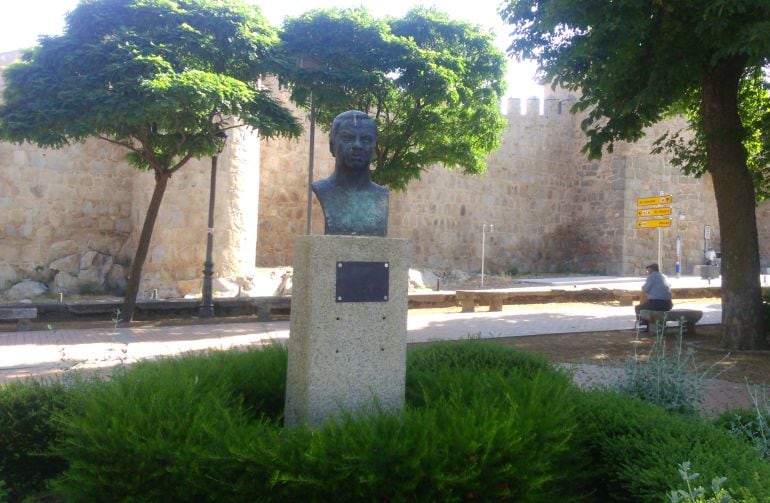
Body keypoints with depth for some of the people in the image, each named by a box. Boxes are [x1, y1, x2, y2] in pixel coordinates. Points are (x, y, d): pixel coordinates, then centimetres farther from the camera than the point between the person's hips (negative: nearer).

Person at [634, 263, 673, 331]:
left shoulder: (651, 277, -6)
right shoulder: (665, 277, 14)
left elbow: (644, 289, -7)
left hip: (655, 304, -6)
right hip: (667, 306, 6)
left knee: (637, 307, 17)